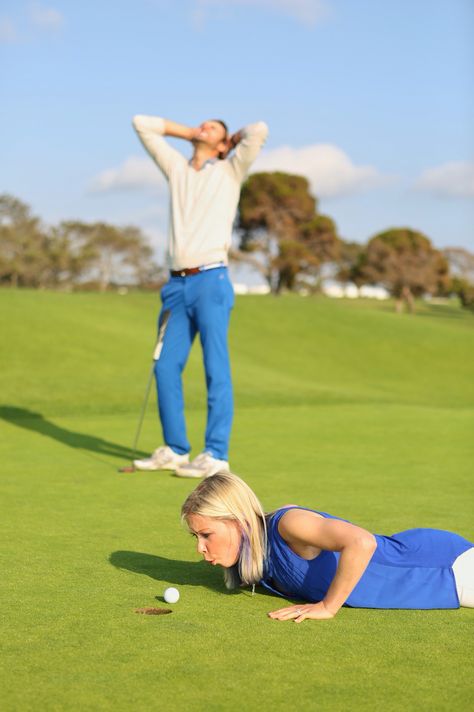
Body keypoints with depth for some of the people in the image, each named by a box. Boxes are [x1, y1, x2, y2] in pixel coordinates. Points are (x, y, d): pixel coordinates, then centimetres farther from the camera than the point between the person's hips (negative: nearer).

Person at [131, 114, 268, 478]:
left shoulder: (230, 170, 9)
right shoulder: (177, 168, 21)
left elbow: (259, 130, -6)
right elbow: (141, 124, 26)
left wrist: (234, 139, 13)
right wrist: (188, 131, 24)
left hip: (210, 281, -5)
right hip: (177, 284, 5)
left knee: (216, 369, -6)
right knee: (166, 367, 4)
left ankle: (216, 454, -6)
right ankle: (174, 450, 13)